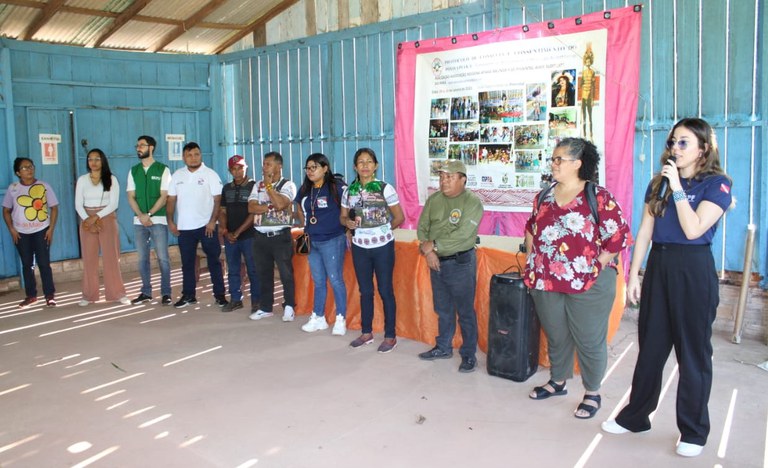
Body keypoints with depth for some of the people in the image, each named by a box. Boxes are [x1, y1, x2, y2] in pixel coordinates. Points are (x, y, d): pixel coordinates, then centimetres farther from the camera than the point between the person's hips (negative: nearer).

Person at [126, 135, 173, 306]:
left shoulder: (162, 170, -1)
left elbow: (164, 196, -6)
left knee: (163, 257, -3)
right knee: (142, 258, 8)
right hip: (139, 221, 4)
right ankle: (146, 292, 17)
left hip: (158, 220, -4)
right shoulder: (133, 171, 11)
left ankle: (166, 293, 4)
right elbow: (131, 197, 7)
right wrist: (141, 215, -9)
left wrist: (149, 214, -14)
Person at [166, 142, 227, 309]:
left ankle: (219, 294, 10)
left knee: (214, 261, 2)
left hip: (206, 226, -4)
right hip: (184, 227, 4)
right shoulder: (177, 175, 8)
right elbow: (171, 200, 10)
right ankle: (188, 295, 21)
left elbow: (218, 200, -7)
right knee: (187, 263, 11)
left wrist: (213, 221, -15)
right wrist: (170, 221, 3)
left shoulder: (210, 174, -3)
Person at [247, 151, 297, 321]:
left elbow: (280, 203, -21)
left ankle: (289, 307, 13)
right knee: (264, 273, 12)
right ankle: (265, 307, 23)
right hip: (261, 236, 5)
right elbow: (251, 207, -3)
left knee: (286, 273, 0)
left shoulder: (288, 185, -4)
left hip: (281, 236, -5)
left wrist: (268, 184, -11)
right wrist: (271, 207, -15)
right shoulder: (258, 186, 10)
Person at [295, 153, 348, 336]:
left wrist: (347, 230, -12)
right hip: (313, 242, 6)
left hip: (332, 241, -6)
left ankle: (341, 320, 9)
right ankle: (318, 317, 25)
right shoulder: (305, 189, 7)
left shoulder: (336, 187, -12)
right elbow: (300, 211, 22)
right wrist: (307, 228, 14)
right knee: (318, 282, 15)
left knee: (335, 280, 0)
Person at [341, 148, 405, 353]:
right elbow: (343, 217, 11)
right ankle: (367, 333, 28)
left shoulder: (385, 189, -8)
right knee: (365, 291, 14)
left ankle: (390, 336, 14)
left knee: (385, 291, 3)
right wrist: (349, 222, -10)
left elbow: (399, 216, -3)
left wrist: (384, 230, 0)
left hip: (382, 246, -4)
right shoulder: (349, 191, 3)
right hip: (360, 247, 4)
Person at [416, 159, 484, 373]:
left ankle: (469, 354, 17)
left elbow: (461, 235, -23)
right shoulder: (433, 199, 4)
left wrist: (433, 245, -19)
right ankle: (443, 347, 33)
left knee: (465, 311, 4)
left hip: (461, 263, -5)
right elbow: (422, 227, 5)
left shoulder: (472, 202, -14)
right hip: (436, 261, 6)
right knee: (443, 309, 18)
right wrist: (429, 251, -11)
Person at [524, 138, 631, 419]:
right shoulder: (544, 196, 10)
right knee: (556, 337, 19)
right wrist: (531, 261, 12)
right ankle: (557, 382, 39)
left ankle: (592, 394, 25)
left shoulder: (599, 197, -9)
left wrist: (598, 264, -11)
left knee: (589, 340, 7)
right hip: (545, 282, 5)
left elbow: (619, 236, -10)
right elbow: (531, 230, 21)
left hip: (587, 285, -5)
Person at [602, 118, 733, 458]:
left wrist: (678, 186, -17)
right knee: (650, 348, 13)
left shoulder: (717, 184, -6)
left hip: (693, 271, -5)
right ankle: (635, 416, 27)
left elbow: (693, 229, -20)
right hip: (657, 266, 5)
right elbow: (644, 232, 7)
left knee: (693, 352, 6)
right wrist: (633, 275, 4)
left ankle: (694, 432, 21)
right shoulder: (658, 182, 9)